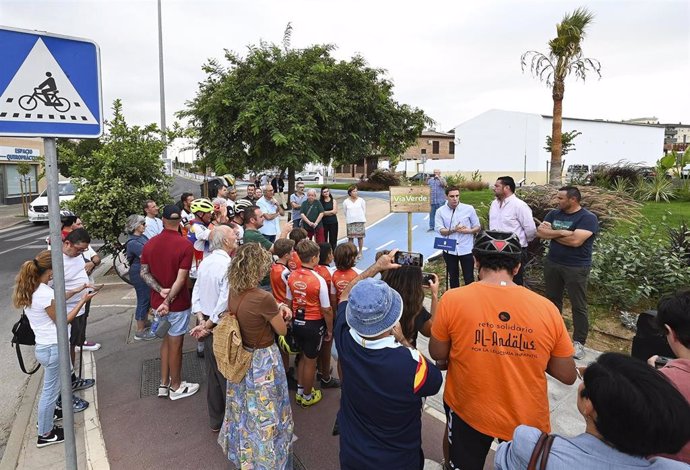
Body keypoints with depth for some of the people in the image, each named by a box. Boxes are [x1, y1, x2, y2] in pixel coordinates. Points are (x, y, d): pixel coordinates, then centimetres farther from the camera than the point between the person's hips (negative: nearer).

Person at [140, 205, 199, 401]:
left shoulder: (150, 243, 0)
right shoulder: (185, 246, -18)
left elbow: (144, 272, -1)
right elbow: (181, 278, -23)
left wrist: (160, 290, -11)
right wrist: (168, 300, -17)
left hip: (157, 302, 6)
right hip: (178, 303, -6)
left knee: (167, 339, 22)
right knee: (175, 344, 7)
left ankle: (164, 384, 29)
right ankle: (176, 387, 23)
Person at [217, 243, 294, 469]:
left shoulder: (233, 292, -8)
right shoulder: (264, 298, -31)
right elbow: (282, 330, -15)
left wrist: (277, 308, -2)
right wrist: (279, 311, 3)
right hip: (262, 361, -7)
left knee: (244, 408, 28)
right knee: (264, 414, 15)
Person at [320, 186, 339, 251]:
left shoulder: (333, 201, 6)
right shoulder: (320, 202, 2)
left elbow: (334, 211, -5)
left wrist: (324, 212, -8)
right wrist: (330, 212, -8)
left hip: (333, 222, 1)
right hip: (324, 223, -1)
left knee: (333, 240, 3)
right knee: (324, 240, 1)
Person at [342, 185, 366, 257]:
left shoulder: (361, 200, 1)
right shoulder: (346, 202, 1)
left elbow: (364, 211, 8)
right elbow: (345, 212, 9)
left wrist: (361, 218, 10)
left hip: (360, 221, 0)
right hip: (350, 222, 0)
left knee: (360, 236, 2)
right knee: (350, 237, -1)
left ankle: (360, 252, 11)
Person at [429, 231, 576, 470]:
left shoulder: (453, 300, -18)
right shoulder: (546, 308, -13)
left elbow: (438, 355, -4)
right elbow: (567, 376, -4)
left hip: (468, 411, -1)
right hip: (527, 418, 2)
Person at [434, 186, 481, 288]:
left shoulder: (469, 209, -3)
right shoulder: (440, 211, -2)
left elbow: (478, 227, 4)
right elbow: (440, 230, -10)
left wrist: (469, 231, -17)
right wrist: (454, 230, -25)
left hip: (466, 249, -1)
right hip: (449, 250, 1)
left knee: (469, 278, 5)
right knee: (453, 277, 16)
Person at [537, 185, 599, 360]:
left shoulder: (588, 218, -13)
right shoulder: (554, 214, 6)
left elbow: (575, 240, -25)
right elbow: (540, 232, -5)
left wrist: (551, 233, -12)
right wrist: (561, 232, -18)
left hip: (576, 267, -6)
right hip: (552, 263, 6)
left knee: (578, 305, 2)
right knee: (552, 299, 17)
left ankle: (579, 342, 12)